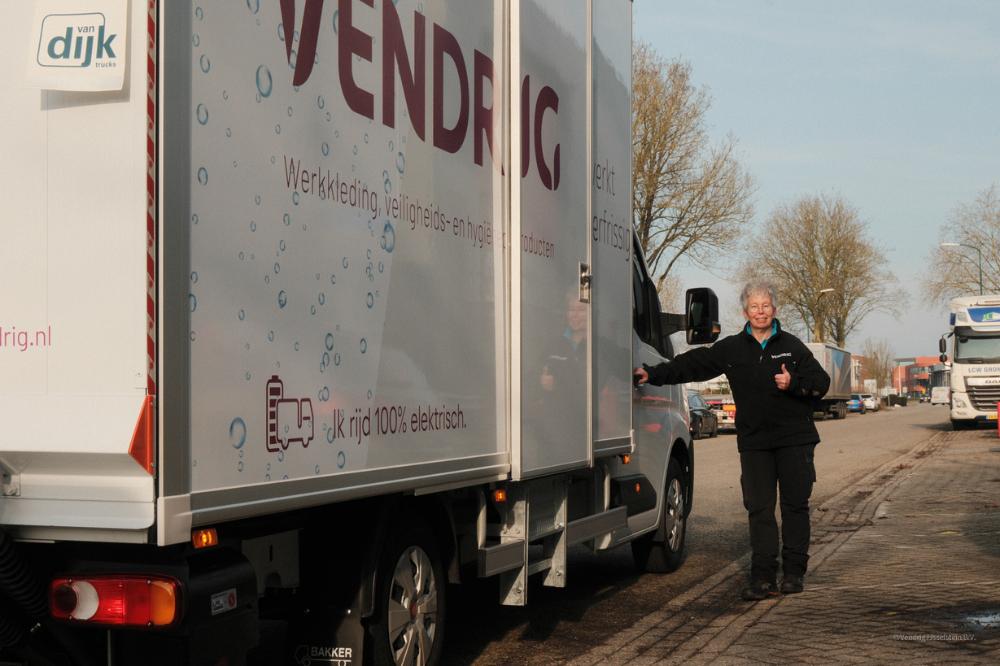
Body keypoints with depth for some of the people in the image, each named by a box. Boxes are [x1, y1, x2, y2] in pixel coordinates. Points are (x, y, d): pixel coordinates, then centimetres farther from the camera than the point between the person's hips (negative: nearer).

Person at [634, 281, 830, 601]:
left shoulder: (792, 346, 4)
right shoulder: (731, 349, 7)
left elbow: (821, 382, 3)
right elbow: (691, 364, 7)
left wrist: (793, 383, -14)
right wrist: (653, 374, 0)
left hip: (794, 439, -1)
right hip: (754, 442, 1)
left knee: (795, 505, 4)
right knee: (759, 509, -3)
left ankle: (793, 572, 15)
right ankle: (763, 578, -3)